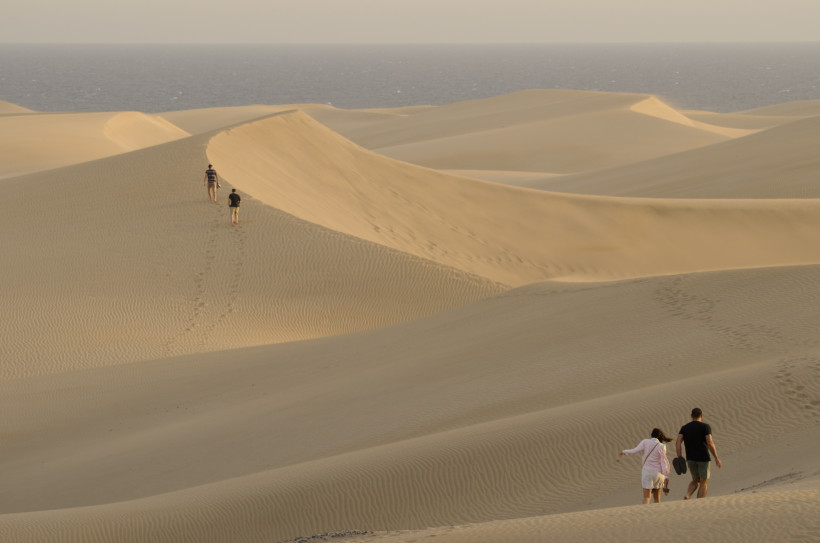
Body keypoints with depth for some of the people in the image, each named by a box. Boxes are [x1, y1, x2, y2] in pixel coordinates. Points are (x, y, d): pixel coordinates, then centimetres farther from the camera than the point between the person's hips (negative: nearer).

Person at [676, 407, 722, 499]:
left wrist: (679, 459, -8)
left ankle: (687, 496, -10)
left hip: (690, 459, 4)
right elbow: (710, 443, -16)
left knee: (696, 481, 19)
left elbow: (678, 442, -6)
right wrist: (717, 458, -8)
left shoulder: (684, 428, 6)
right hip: (703, 458, -4)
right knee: (704, 483, 5)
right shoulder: (705, 427, -7)